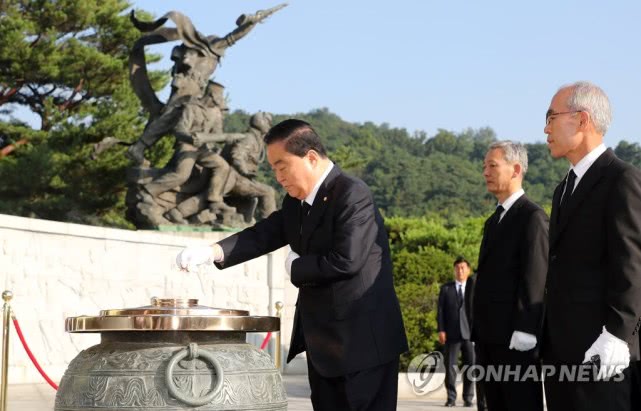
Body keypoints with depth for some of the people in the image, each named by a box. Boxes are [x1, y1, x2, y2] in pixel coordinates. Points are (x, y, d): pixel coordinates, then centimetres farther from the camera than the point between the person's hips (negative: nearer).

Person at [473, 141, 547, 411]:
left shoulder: (532, 217, -7)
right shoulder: (494, 221, 20)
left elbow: (535, 278, -16)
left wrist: (524, 332, -21)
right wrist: (478, 332, 16)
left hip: (515, 339, -8)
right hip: (489, 338, 9)